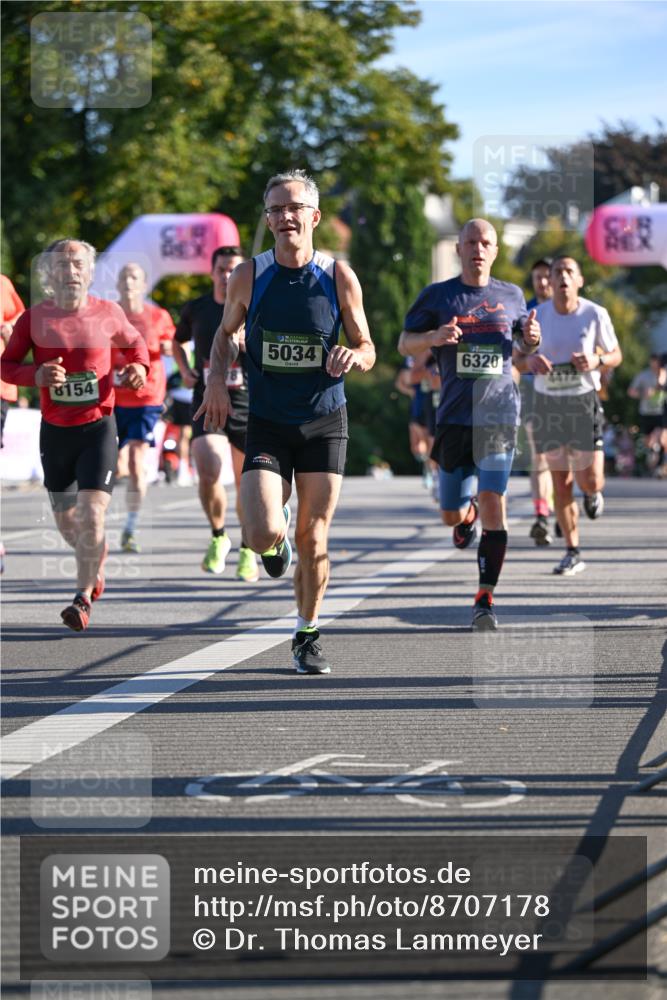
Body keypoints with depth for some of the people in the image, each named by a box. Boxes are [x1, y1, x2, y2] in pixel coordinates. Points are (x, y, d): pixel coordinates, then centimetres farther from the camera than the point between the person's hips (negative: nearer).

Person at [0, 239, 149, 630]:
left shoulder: (107, 313, -3)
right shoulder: (34, 318, -3)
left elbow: (135, 342, 16)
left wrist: (139, 367, -6)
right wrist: (36, 375, -19)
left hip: (98, 427, -2)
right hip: (55, 430, 2)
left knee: (91, 513, -15)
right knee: (66, 519, 13)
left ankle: (84, 597, -4)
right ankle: (98, 557, 45)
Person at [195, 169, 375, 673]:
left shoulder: (339, 277, -4)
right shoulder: (248, 277, -4)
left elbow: (367, 349, 4)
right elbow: (227, 333, 14)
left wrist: (353, 356, -19)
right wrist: (217, 378, -4)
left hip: (324, 423, 0)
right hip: (266, 424, 0)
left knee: (314, 541, 2)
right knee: (264, 534, -16)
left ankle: (307, 636, 22)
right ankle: (280, 534, 22)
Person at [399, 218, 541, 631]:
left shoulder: (511, 295, 9)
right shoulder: (437, 296, 4)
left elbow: (525, 342, 25)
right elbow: (404, 343, 7)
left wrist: (533, 338, 0)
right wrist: (432, 337, -15)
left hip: (499, 415, 0)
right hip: (455, 416, 0)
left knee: (493, 500, -14)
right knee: (453, 515, 4)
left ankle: (485, 598, -9)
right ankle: (469, 515, 43)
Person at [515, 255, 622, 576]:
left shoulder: (595, 315, -7)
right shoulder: (537, 315, -4)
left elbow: (616, 355, 4)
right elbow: (519, 360, 5)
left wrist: (597, 361, -18)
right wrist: (531, 361, -19)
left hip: (584, 401, -1)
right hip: (548, 404, 1)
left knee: (590, 480, -7)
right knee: (561, 481, 3)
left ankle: (593, 492, 34)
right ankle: (573, 553, 13)